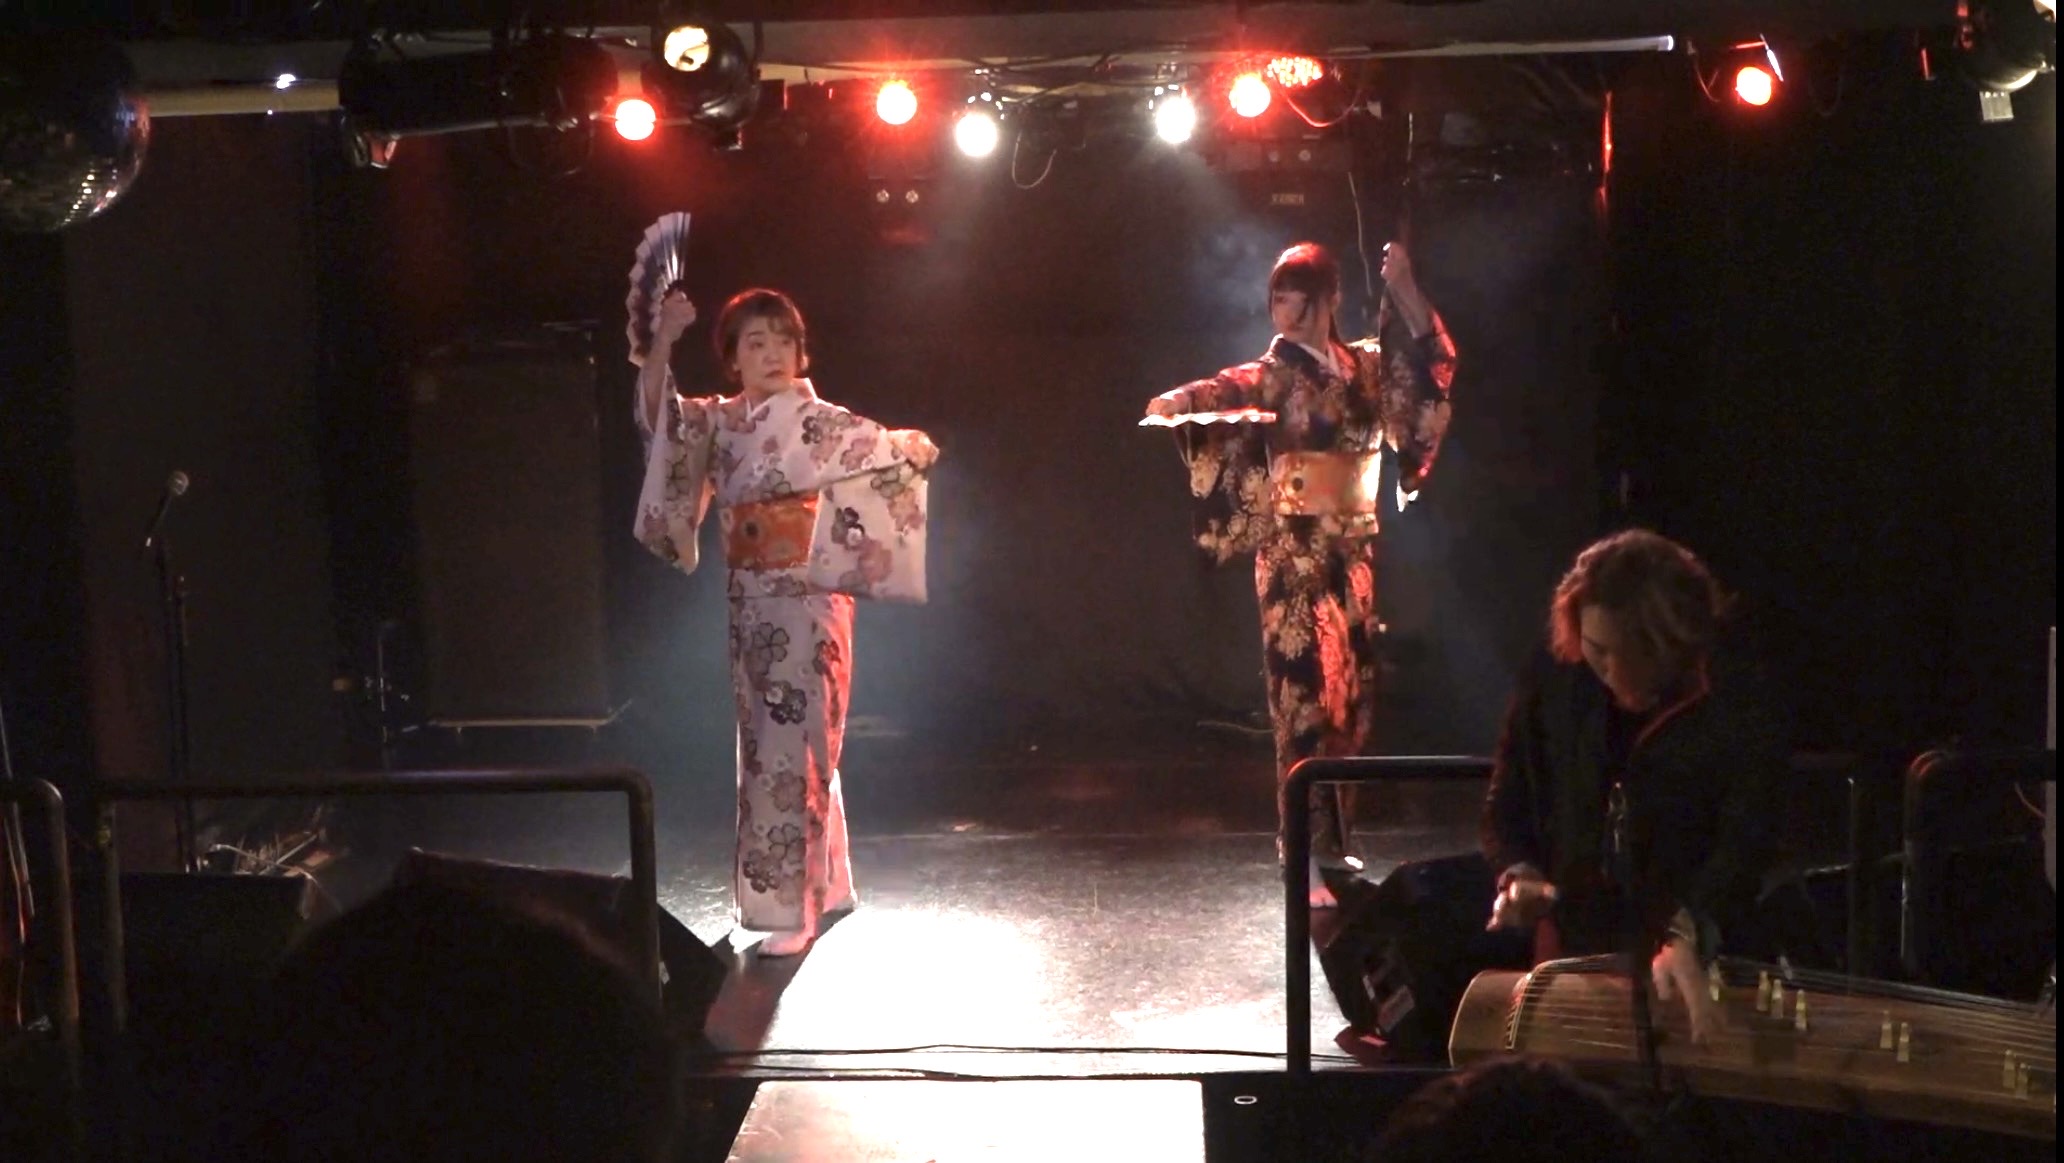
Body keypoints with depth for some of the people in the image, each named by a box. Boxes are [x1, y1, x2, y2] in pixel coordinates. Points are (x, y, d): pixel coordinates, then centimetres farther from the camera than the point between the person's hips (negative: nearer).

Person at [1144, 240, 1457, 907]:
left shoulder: (1364, 365, 10)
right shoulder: (1279, 373, -5)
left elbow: (1430, 357, 9)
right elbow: (1233, 389, -22)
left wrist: (1402, 288, -3)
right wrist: (1180, 400, -43)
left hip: (1354, 548, 5)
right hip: (1297, 550, -5)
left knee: (1351, 688, 8)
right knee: (1305, 694, -8)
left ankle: (1330, 836, 19)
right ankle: (1310, 854, -6)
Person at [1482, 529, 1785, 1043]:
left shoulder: (1738, 701, -16)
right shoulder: (1554, 681, -5)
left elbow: (1747, 839, -28)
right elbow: (1508, 803, 7)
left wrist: (1690, 936, -44)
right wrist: (1518, 874, -13)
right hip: (1574, 961, 3)